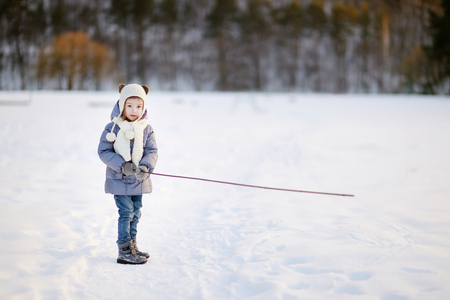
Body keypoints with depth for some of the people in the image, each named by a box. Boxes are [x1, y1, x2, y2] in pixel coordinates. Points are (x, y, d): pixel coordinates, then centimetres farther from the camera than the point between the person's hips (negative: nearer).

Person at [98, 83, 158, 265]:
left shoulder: (146, 130, 1)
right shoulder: (112, 128, -9)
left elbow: (152, 151, -2)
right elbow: (104, 151, -9)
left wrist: (145, 167, -22)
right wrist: (122, 166, -21)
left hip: (139, 181, 4)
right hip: (119, 180, -4)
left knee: (135, 213, 13)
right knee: (126, 212, -7)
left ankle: (132, 245, 29)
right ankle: (124, 251, 1)